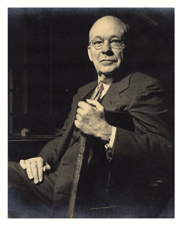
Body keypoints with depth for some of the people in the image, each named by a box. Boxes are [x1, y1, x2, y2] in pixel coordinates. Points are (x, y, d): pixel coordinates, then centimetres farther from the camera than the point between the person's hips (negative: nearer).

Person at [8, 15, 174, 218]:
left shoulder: (146, 87, -2)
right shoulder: (83, 92, 24)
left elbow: (164, 156, -13)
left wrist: (105, 131, -24)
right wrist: (42, 158, 5)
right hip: (61, 182, 8)